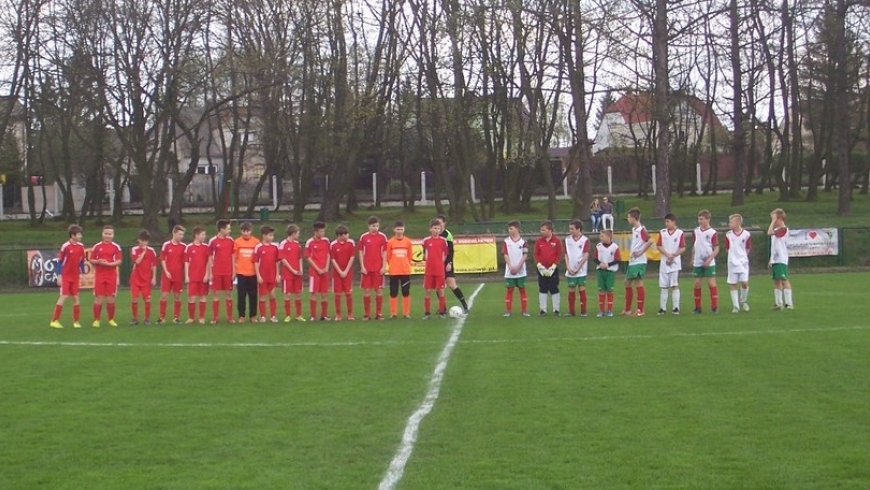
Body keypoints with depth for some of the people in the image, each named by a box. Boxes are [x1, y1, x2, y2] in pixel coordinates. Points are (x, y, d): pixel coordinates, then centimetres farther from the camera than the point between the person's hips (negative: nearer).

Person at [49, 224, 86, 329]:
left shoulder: (81, 246, 3)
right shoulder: (65, 246, -12)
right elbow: (60, 261, -8)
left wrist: (82, 273, 10)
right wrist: (59, 276, -11)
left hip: (75, 276, 5)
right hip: (66, 276, -5)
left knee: (75, 298, 5)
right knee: (64, 296, -10)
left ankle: (76, 321, 12)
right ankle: (54, 321, -4)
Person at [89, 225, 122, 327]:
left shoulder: (116, 247, 2)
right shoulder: (97, 246, 5)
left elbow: (119, 261, -4)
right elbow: (91, 260, 7)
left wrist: (108, 264, -19)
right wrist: (98, 262, -14)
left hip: (112, 275, 0)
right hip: (99, 275, 0)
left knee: (111, 298, 3)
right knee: (98, 298, -1)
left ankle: (111, 320, 14)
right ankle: (96, 320, 4)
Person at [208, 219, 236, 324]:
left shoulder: (231, 240, 4)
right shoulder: (213, 241, -3)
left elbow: (232, 257, 8)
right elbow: (210, 258, 1)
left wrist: (234, 272, 3)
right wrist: (210, 273, -2)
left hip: (228, 272, 2)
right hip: (217, 272, -2)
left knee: (229, 294, 5)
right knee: (216, 294, 1)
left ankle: (230, 317, 11)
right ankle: (214, 318, 5)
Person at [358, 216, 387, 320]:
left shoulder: (382, 237, 2)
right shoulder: (363, 237, 2)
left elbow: (384, 253, 4)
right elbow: (361, 252, 4)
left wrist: (384, 266, -4)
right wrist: (362, 267, -4)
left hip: (379, 268, 0)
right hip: (366, 268, 0)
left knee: (379, 290, 2)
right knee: (366, 290, 1)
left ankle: (379, 313, 9)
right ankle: (366, 314, 7)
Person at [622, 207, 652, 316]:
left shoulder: (641, 230, -15)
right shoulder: (633, 229, 13)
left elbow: (650, 241, -28)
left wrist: (640, 252, -21)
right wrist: (630, 252, 12)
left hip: (639, 262, -10)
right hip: (632, 261, 10)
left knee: (639, 283, -5)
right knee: (627, 283, 13)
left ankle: (640, 310, 1)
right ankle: (627, 309, 20)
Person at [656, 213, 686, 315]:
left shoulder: (680, 233, -4)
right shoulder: (662, 232, 6)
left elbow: (683, 248, -6)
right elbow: (658, 246, 1)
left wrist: (673, 255, -15)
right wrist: (667, 254, -12)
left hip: (675, 263, -3)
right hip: (664, 263, 3)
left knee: (675, 286, -5)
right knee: (664, 286, 6)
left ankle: (676, 308, -2)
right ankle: (662, 308, 10)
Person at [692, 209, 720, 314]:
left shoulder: (712, 232, -9)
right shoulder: (696, 231, 8)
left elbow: (716, 249, -9)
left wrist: (709, 260, -18)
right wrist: (692, 259, 13)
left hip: (709, 263, -5)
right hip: (697, 263, 5)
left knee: (711, 283, -7)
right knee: (697, 284, 5)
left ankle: (714, 307, -2)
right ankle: (697, 308, 12)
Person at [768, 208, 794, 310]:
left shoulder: (784, 229, -12)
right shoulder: (776, 230, 17)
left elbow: (769, 232, -26)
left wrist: (774, 220, -18)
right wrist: (771, 259, 19)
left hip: (781, 260, -9)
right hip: (775, 260, 9)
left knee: (784, 280, -9)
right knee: (776, 281, 9)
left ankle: (789, 303, -7)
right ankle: (778, 303, 13)